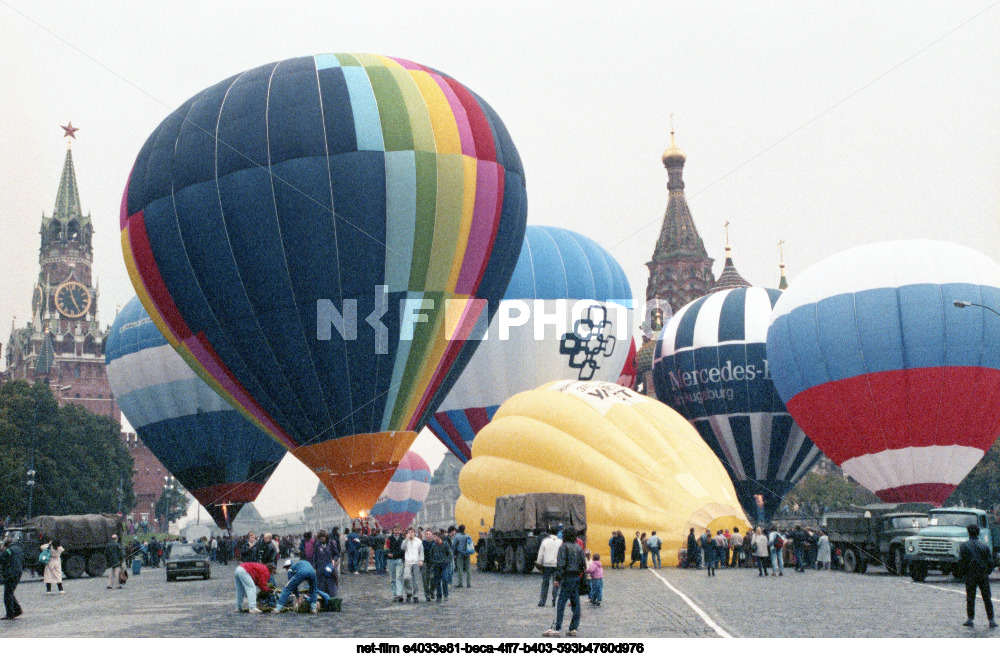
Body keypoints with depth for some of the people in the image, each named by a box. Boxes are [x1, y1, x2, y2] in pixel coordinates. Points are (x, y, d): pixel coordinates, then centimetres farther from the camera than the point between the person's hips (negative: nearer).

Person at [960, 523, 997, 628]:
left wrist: (964, 572, 6)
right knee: (987, 598, 5)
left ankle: (970, 619, 4)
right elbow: (990, 562, 3)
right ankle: (991, 621, 4)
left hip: (970, 576, -1)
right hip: (983, 575, 1)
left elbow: (961, 561, -6)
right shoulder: (985, 546, 3)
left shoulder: (964, 546, -2)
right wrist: (987, 573, 14)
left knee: (970, 598, 5)